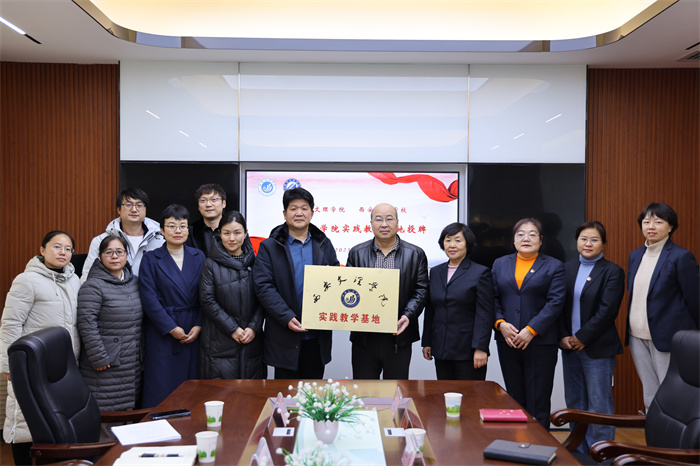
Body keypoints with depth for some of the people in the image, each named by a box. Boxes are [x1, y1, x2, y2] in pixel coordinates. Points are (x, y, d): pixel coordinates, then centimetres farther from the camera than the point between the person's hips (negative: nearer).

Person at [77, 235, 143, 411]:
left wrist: (141, 354, 17)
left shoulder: (134, 281, 12)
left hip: (132, 363, 7)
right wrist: (98, 358, -18)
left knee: (128, 412, 12)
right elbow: (86, 324, -17)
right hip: (106, 365, -7)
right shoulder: (93, 286, -11)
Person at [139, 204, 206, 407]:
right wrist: (172, 328, -12)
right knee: (161, 388, -2)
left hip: (194, 333, 3)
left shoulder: (198, 257, 9)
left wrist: (199, 326, -6)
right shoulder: (151, 259, 1)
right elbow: (149, 299, -7)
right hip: (162, 333, -2)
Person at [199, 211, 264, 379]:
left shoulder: (254, 261, 8)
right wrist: (232, 329, -10)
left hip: (251, 339, 3)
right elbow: (207, 300, -5)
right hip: (219, 341, -2)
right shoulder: (211, 264, 0)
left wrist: (254, 327, -6)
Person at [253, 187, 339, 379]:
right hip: (284, 338, -3)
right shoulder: (269, 247, 0)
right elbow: (263, 286, -8)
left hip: (318, 335, 3)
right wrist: (287, 318, -18)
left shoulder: (324, 245, 11)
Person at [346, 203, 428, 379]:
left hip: (398, 337, -1)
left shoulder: (416, 254, 5)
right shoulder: (357, 253, 8)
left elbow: (421, 290, 1)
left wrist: (408, 315, -15)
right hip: (364, 337, 1)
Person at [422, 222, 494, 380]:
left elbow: (485, 315, -8)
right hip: (441, 350, 5)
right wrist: (427, 343, 11)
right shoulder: (435, 272, 12)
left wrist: (480, 348, -14)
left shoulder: (481, 273, -4)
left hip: (468, 352, -5)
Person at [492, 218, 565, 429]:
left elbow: (555, 302, -6)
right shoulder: (500, 264, 14)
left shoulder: (554, 267, 3)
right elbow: (493, 298, 9)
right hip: (507, 342, 3)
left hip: (540, 342, -3)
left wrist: (531, 330, -15)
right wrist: (500, 323, -9)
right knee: (515, 400, 9)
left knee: (538, 402, 0)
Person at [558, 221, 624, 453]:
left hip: (597, 347, -5)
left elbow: (607, 310, -13)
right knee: (574, 401, 13)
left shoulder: (612, 272, -6)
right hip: (570, 346, 5)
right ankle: (579, 451, 25)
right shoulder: (567, 269, 9)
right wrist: (563, 336, -5)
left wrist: (582, 338, -13)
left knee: (599, 403, 0)